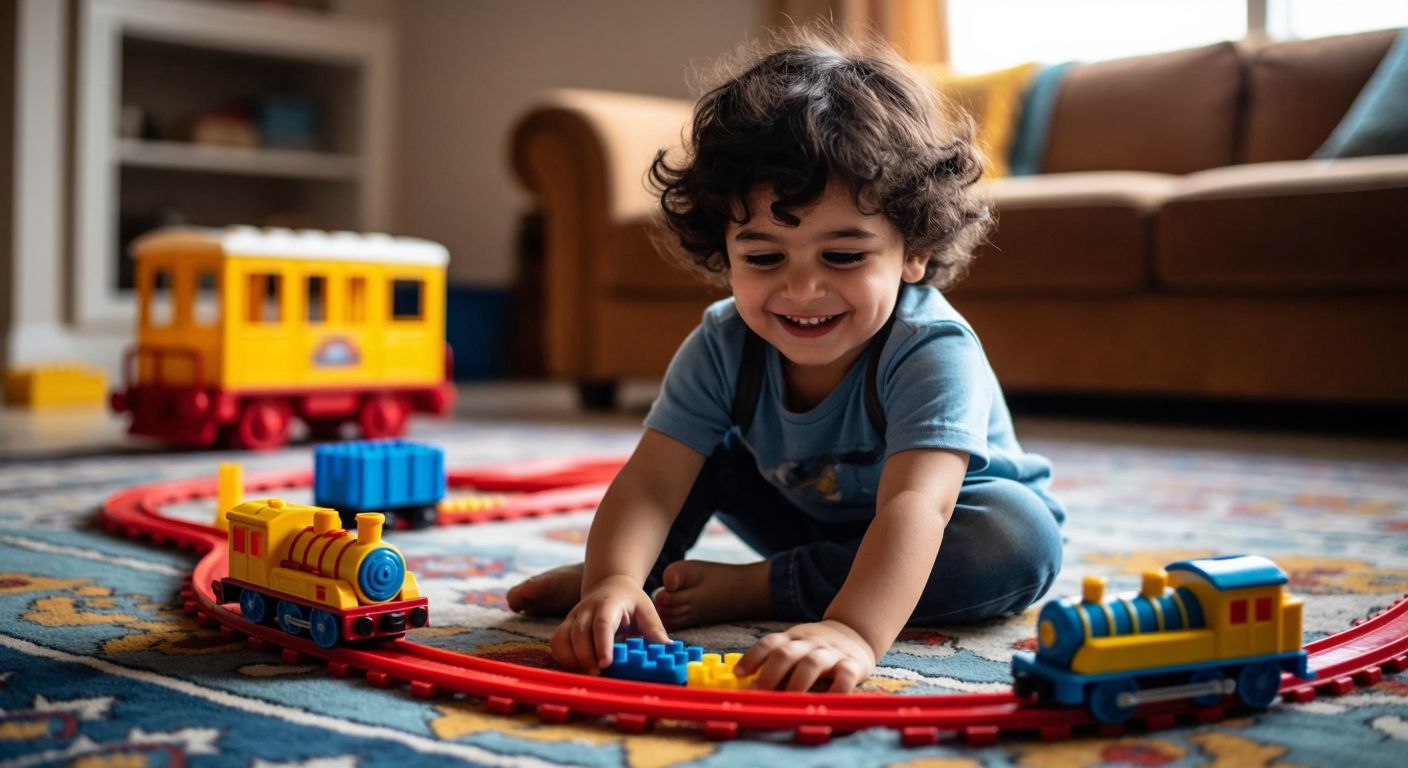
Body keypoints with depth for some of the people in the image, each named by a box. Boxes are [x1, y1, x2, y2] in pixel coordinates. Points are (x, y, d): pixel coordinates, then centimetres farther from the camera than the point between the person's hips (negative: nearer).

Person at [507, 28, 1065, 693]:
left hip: (946, 534, -3)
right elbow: (650, 482, -28)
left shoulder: (933, 352, -35)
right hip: (811, 520, 3)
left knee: (1024, 540, -35)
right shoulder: (723, 346, -20)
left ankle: (751, 588, -27)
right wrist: (615, 578, -50)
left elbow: (914, 504, -50)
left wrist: (853, 630, -67)